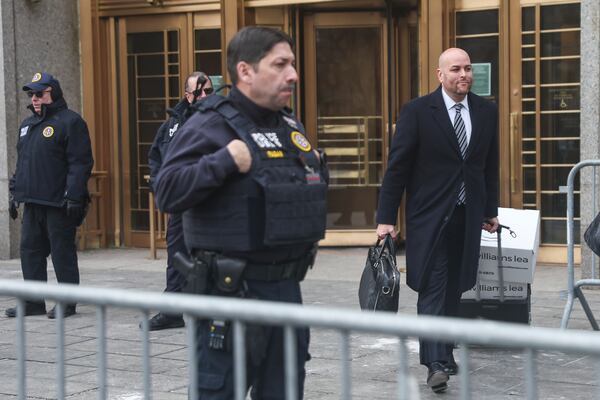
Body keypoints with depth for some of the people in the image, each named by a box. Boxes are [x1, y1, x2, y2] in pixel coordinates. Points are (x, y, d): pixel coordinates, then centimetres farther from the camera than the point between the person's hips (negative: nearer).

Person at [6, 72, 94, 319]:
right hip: (32, 203, 8)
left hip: (58, 205, -8)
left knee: (62, 253, -1)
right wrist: (15, 192, 19)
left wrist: (73, 197, -19)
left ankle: (67, 303, 7)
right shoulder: (27, 125, 19)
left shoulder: (70, 122, -8)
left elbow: (80, 163, -14)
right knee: (30, 251, 9)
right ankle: (34, 302, 16)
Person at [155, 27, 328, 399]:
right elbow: (168, 192, -20)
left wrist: (317, 167, 9)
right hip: (233, 290, -7)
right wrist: (226, 160, -25)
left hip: (287, 285, 8)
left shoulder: (291, 126, 13)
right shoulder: (211, 125, -11)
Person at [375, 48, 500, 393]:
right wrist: (386, 217, -9)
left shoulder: (486, 112, 8)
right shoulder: (418, 112, -6)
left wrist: (491, 210, 17)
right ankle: (436, 363, -12)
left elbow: (490, 165, 16)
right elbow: (397, 166, -6)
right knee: (433, 288, -9)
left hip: (468, 217, 5)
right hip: (430, 216, -4)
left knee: (454, 288, 10)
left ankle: (445, 352, 22)